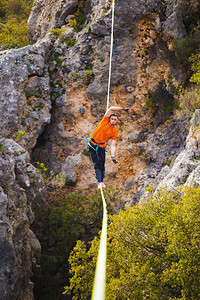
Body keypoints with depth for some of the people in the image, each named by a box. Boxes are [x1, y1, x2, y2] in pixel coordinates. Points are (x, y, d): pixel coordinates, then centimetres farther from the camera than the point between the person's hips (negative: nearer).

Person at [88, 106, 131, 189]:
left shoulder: (115, 132, -3)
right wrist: (123, 109, -19)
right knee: (96, 164, -10)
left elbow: (113, 145, -7)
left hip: (102, 147, 2)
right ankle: (99, 182, -16)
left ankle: (101, 182, 6)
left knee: (102, 165, -5)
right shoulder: (105, 120, -7)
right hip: (93, 145, -2)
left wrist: (113, 157, -19)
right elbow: (111, 109, -17)